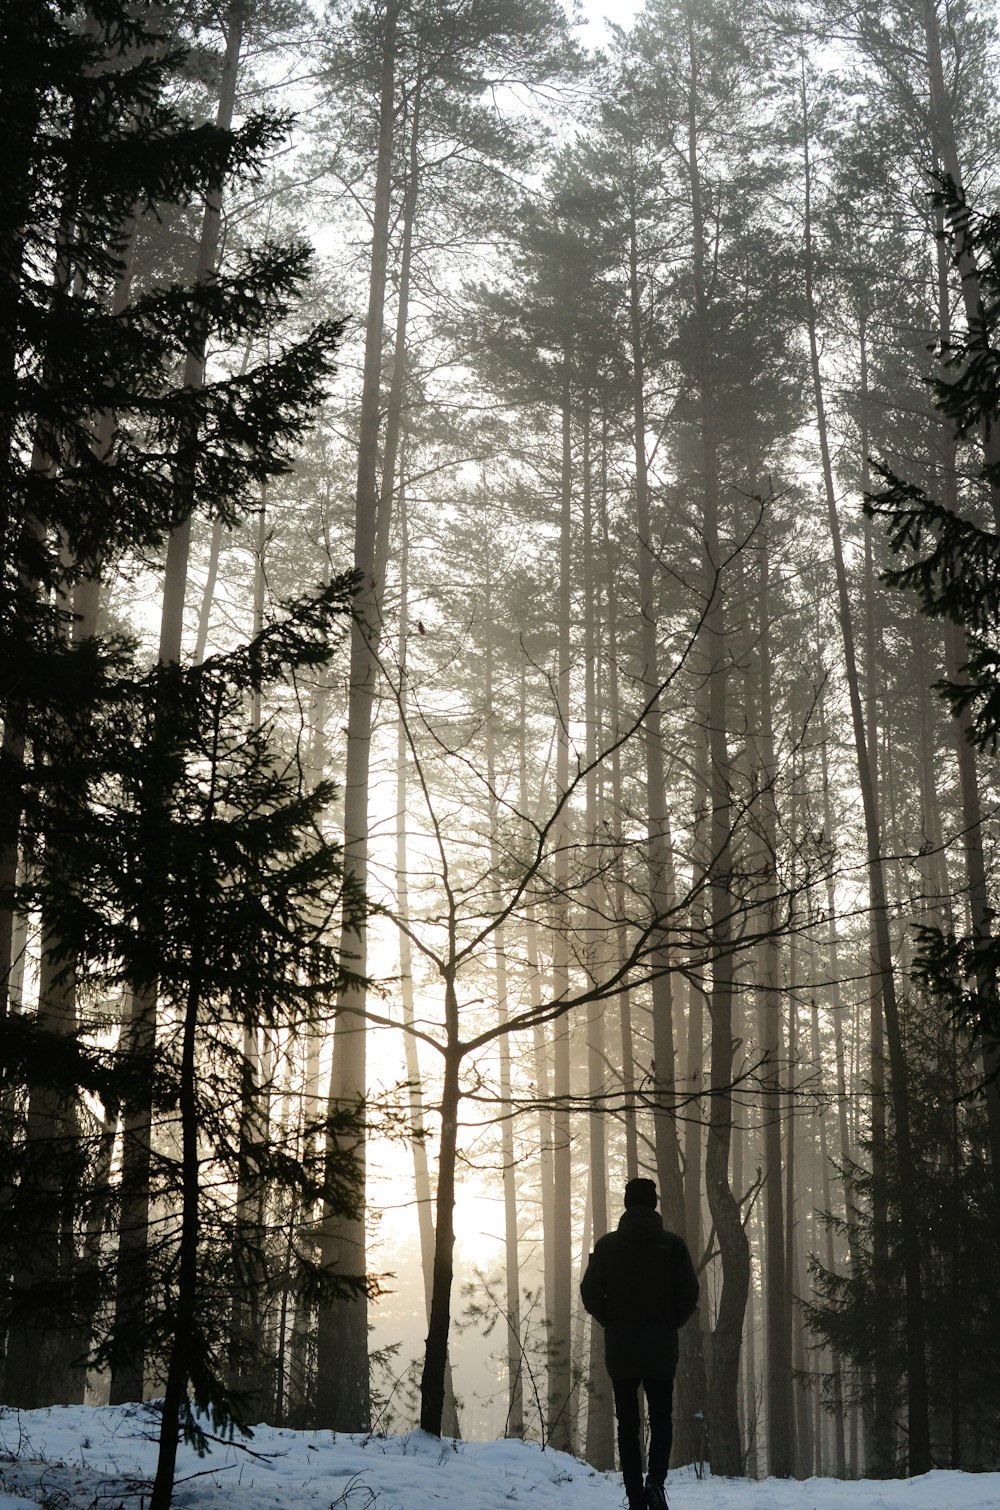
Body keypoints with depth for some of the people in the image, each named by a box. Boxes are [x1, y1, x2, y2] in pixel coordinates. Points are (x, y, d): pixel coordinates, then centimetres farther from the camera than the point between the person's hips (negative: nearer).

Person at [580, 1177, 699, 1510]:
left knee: (627, 1423, 8)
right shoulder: (672, 1244, -2)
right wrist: (670, 1324, 10)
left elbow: (589, 1292, -5)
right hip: (661, 1348, 0)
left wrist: (612, 1324, 9)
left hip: (619, 1347, 0)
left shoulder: (607, 1245, -1)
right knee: (661, 1418, 10)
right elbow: (689, 1293, -6)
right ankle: (656, 1479, -12)